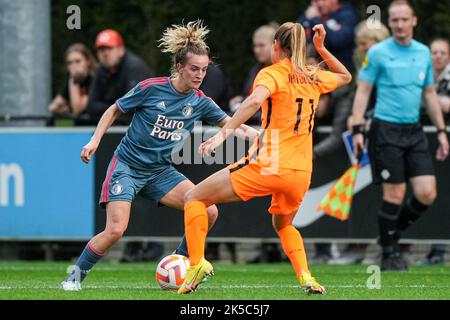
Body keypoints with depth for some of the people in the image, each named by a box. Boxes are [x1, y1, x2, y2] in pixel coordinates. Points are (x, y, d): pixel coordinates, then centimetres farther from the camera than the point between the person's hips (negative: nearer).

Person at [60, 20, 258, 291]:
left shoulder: (199, 102, -3)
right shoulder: (151, 88, -14)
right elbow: (115, 110, -1)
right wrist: (95, 141, -8)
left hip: (160, 172, 5)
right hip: (127, 166, -5)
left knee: (209, 212, -11)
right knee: (115, 230, -20)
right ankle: (75, 276, 2)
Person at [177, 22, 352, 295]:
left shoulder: (273, 74, -3)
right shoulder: (314, 78, 13)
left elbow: (255, 101, -25)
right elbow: (346, 77, 35)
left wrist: (224, 133, -30)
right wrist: (322, 49, 30)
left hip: (268, 167, -6)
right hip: (301, 173, 6)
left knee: (195, 197, 7)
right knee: (284, 225, 33)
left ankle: (198, 263, -9)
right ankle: (306, 277, 10)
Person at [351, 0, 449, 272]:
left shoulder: (423, 53, 10)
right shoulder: (378, 53, -4)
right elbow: (363, 91, -3)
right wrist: (358, 129, -11)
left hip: (414, 130, 5)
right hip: (386, 129, -5)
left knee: (427, 194, -4)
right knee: (394, 194, -5)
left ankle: (395, 231, 20)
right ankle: (389, 252, 9)